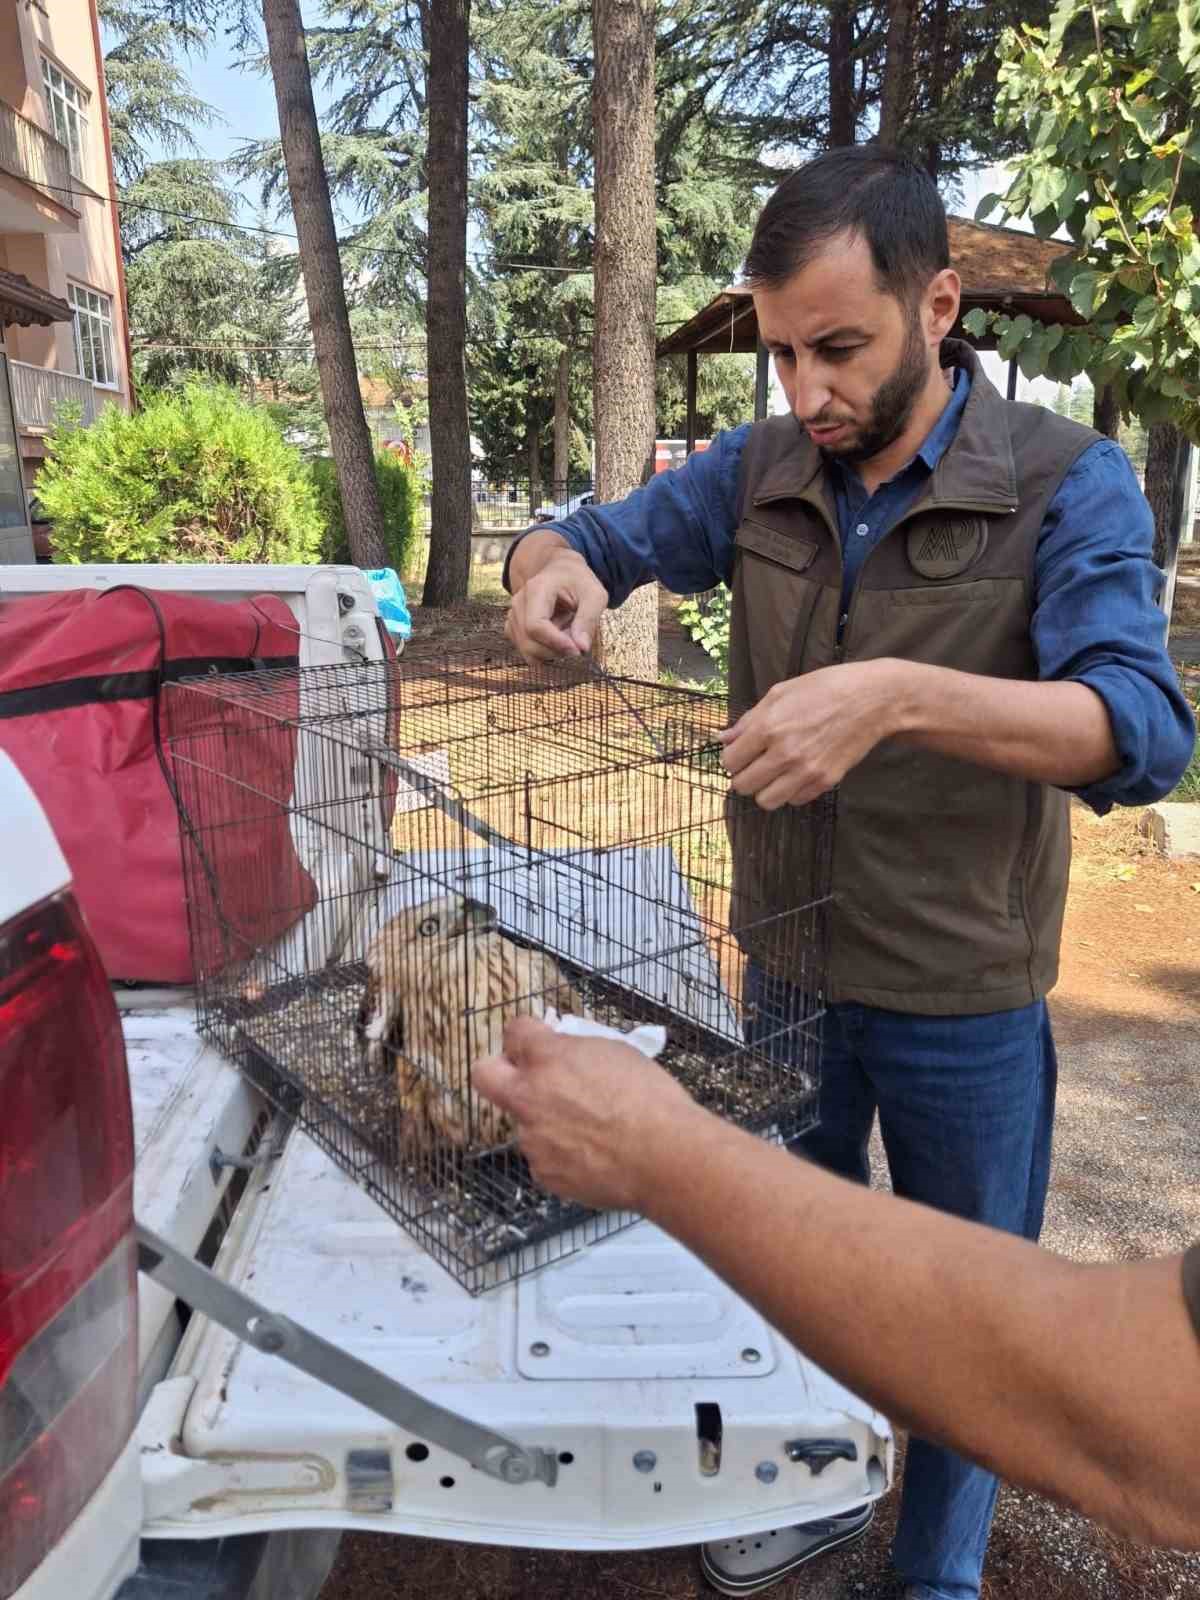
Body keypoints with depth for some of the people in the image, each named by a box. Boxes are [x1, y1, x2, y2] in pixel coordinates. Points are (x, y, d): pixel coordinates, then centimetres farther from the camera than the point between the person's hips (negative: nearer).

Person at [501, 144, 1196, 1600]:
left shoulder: (1066, 484, -15)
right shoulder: (760, 470, -4)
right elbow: (586, 537, 4)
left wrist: (901, 695, -44)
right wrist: (556, 569, -21)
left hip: (965, 1002, -3)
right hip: (789, 972, 4)